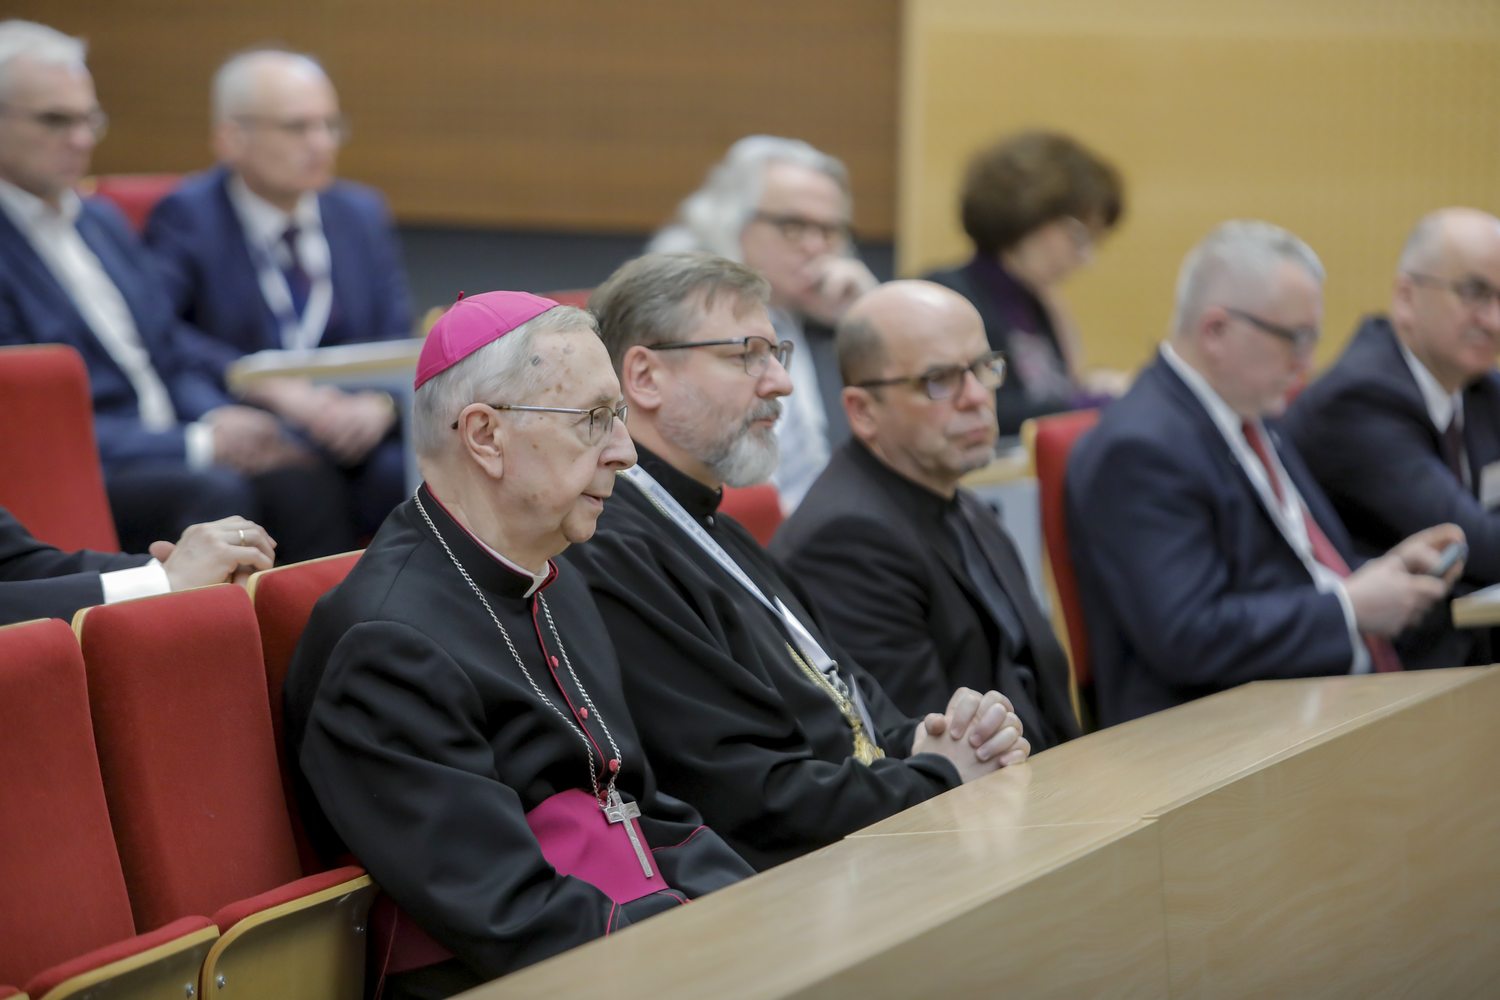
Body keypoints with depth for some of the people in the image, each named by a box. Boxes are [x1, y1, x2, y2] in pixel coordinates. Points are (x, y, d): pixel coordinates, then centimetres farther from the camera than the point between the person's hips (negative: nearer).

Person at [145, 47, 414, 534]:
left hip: (355, 435, 4)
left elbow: (398, 345, 11)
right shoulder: (187, 216, 2)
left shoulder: (363, 212, 17)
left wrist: (380, 404, -13)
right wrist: (271, 388, -24)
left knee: (405, 471, -28)